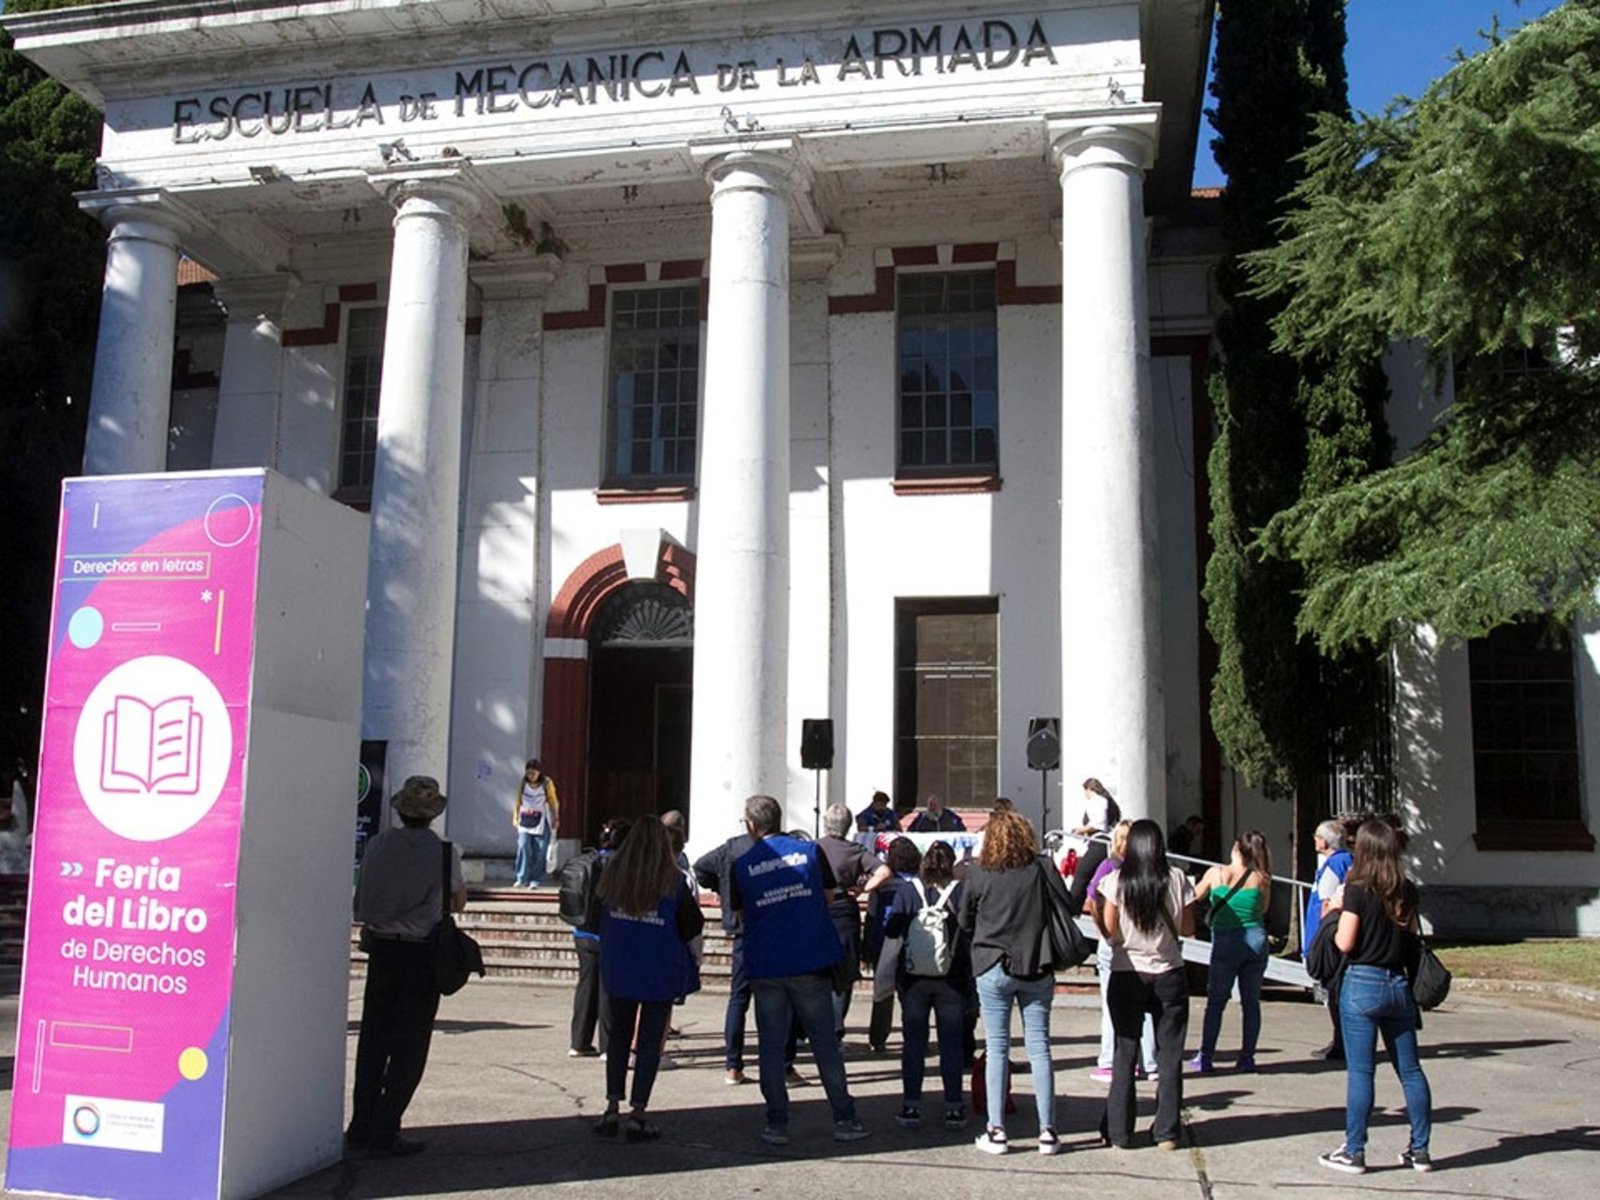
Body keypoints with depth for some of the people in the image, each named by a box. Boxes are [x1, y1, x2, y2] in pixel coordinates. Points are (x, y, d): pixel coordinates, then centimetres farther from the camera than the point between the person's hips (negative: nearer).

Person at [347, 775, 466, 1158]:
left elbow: (363, 899, 10)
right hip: (422, 954, -4)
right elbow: (459, 902, 6)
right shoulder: (444, 852, -10)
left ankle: (360, 1129, 18)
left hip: (381, 949, 4)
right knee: (409, 1045, 4)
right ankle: (384, 1133, 4)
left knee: (372, 1037, 14)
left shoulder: (378, 845, 0)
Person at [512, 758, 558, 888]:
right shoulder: (523, 783, 2)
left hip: (542, 822, -1)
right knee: (523, 847, -12)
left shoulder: (547, 783, -3)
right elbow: (518, 801, 10)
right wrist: (515, 818, 7)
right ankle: (522, 879, -7)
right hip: (525, 821, 1)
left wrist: (554, 821, 2)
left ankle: (535, 880, 3)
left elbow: (553, 803, 2)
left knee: (539, 852, -3)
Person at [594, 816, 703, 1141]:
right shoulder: (673, 881, -11)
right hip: (660, 973, -3)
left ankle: (612, 1109, 13)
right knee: (650, 1041, 6)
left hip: (618, 970, 3)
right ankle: (637, 1114, 5)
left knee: (618, 1037, 16)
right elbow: (692, 927, -6)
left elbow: (596, 918, 7)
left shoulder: (611, 875, -3)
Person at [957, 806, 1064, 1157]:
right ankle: (1047, 1131, 10)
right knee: (1039, 1047, 7)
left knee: (996, 1048, 6)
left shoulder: (978, 876, -7)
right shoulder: (1041, 872, -5)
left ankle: (996, 1131, 6)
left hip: (993, 969, -1)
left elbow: (964, 922, 3)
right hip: (1037, 969, 1)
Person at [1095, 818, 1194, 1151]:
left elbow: (1109, 932, -8)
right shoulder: (1177, 880, -5)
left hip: (1127, 976, 0)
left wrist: (1094, 911, 8)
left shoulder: (1116, 881, -8)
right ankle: (1167, 1131, 12)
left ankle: (1119, 1131, 12)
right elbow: (1188, 929, 0)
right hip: (1169, 975, 1)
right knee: (1169, 1055, 9)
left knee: (1125, 1054, 8)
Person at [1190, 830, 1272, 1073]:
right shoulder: (1260, 878, -1)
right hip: (1256, 939, 2)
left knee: (1215, 1001, 6)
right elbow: (1264, 909, 10)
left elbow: (1195, 897, 9)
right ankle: (1247, 1058, 12)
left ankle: (1205, 1058, 6)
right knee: (1251, 1001, 11)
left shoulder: (1216, 873, -5)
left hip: (1226, 942, -2)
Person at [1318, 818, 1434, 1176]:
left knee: (1360, 1070, -1)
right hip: (1398, 984, 5)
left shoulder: (1357, 891, -12)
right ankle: (1420, 1150, 17)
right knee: (1410, 1069, 11)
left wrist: (1336, 912, 2)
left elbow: (1344, 943, -12)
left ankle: (1354, 1152, 4)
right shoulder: (1406, 892, 3)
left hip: (1362, 984, -5)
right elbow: (1414, 940, 10)